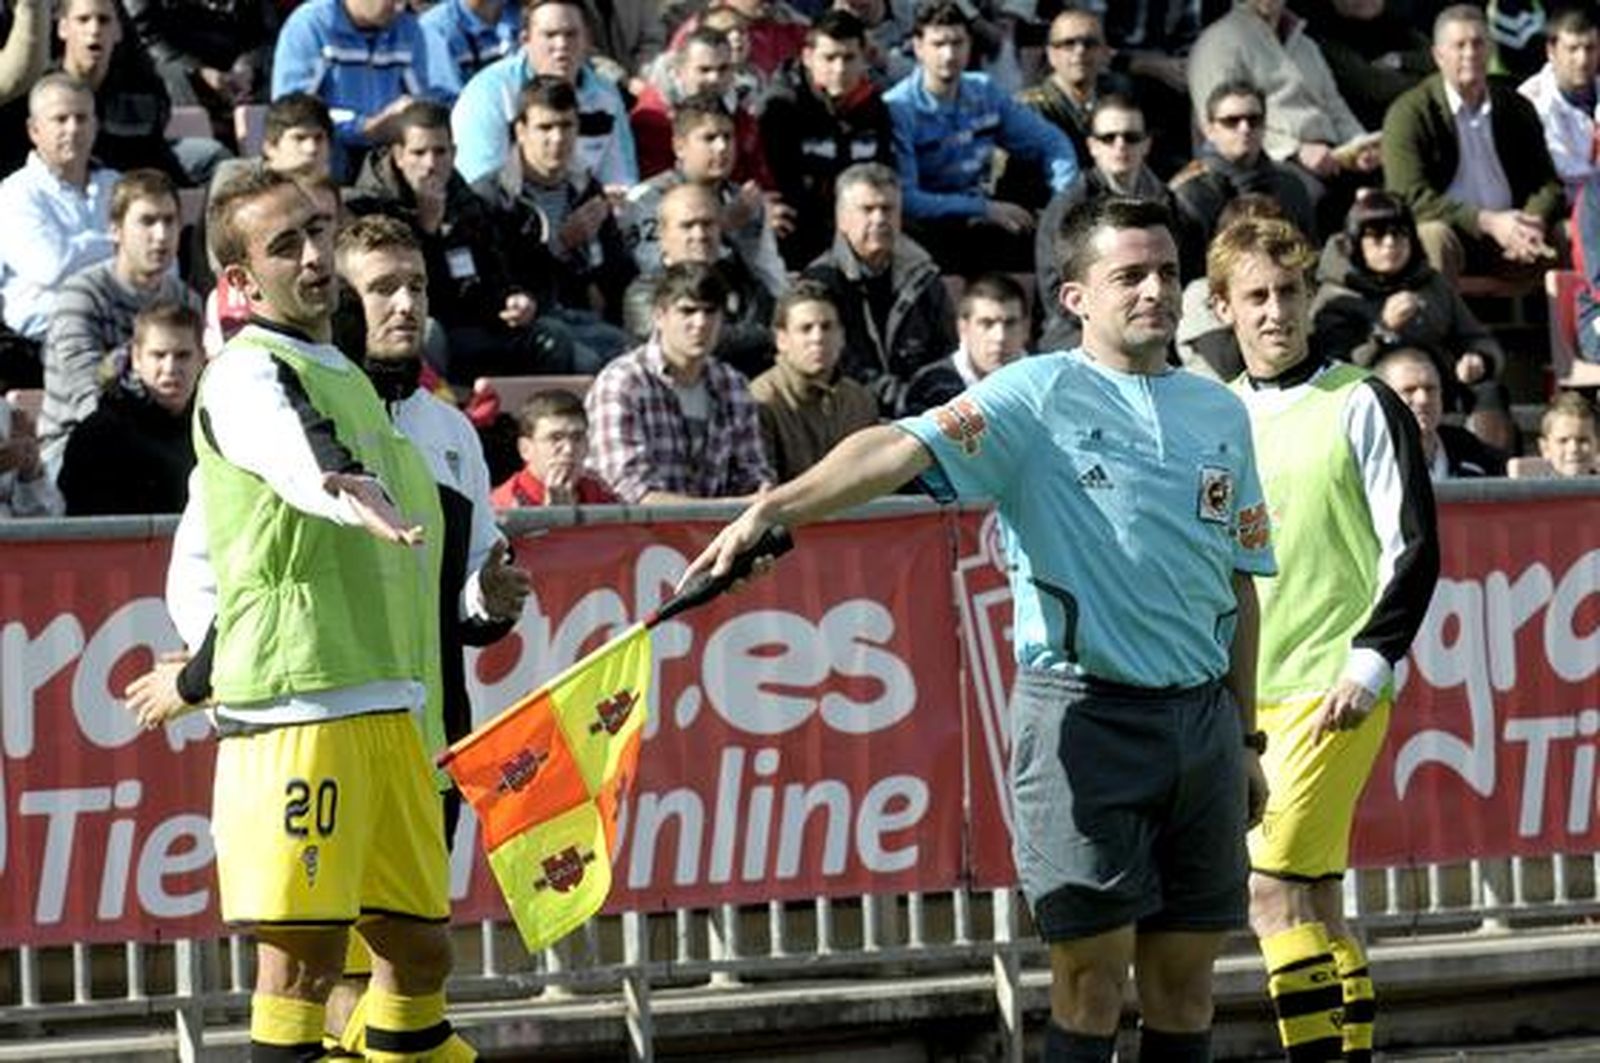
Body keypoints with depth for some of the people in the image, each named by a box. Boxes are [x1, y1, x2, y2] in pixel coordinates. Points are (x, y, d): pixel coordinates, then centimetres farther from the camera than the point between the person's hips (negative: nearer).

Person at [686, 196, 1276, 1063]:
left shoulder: (1219, 413, 13)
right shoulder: (1036, 397, -3)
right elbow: (903, 448, -19)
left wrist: (1245, 738, 16)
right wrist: (775, 506, -35)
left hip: (1200, 713, 5)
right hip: (1082, 713, -5)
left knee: (1183, 980, 7)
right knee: (1091, 977, -4)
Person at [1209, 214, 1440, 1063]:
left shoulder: (1360, 405, -2)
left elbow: (1413, 548, -5)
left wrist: (1369, 665, -13)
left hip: (1330, 688, -6)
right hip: (1241, 694, 6)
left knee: (1273, 889, -15)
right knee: (1314, 903, 8)